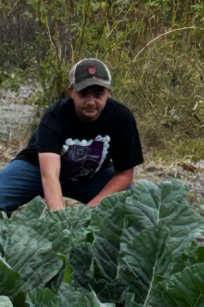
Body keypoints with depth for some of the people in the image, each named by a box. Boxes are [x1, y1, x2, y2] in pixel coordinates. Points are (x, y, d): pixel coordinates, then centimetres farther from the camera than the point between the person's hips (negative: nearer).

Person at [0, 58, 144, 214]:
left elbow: (124, 173, -16)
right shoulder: (55, 116, -34)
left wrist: (92, 207, -29)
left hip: (93, 175, 2)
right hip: (39, 168, -2)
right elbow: (49, 175, -46)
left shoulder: (122, 117, -25)